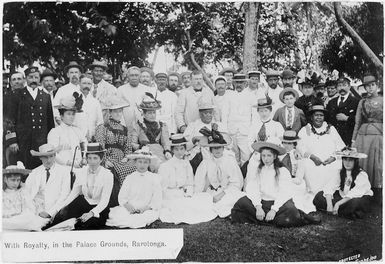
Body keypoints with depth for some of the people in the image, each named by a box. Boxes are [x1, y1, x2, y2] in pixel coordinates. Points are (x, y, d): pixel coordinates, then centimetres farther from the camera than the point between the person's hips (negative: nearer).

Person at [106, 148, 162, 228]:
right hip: (129, 209, 0)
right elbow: (122, 197, 7)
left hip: (147, 210, 0)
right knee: (115, 213, -29)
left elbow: (157, 200, 3)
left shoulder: (154, 178, 8)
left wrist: (147, 207, -14)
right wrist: (127, 205, -15)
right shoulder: (129, 178, 13)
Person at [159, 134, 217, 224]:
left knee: (207, 197, -16)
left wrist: (188, 194, -9)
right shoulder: (165, 166, -5)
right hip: (170, 197, -5)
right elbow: (164, 189, -7)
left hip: (185, 196, 5)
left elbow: (190, 184, 14)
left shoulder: (187, 164, 11)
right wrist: (181, 194, -15)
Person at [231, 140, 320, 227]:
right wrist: (258, 207, -20)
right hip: (262, 203, 4)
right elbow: (252, 190, -4)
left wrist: (274, 210, -22)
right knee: (242, 203, -22)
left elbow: (284, 194, -9)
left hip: (279, 204, -4)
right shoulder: (258, 171, 10)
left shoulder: (283, 171, 0)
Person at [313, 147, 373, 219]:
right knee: (319, 196, -12)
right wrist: (329, 204, -27)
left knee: (354, 203, -42)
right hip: (343, 198, 5)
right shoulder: (340, 173, 0)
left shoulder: (362, 175, -15)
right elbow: (329, 188, -10)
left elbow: (354, 194, -27)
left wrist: (337, 204, -34)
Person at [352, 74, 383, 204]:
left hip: (378, 135, -2)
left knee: (377, 165, -2)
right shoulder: (362, 102, 12)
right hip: (363, 136, 3)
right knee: (363, 165, 2)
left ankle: (378, 197, 8)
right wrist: (353, 140, 10)